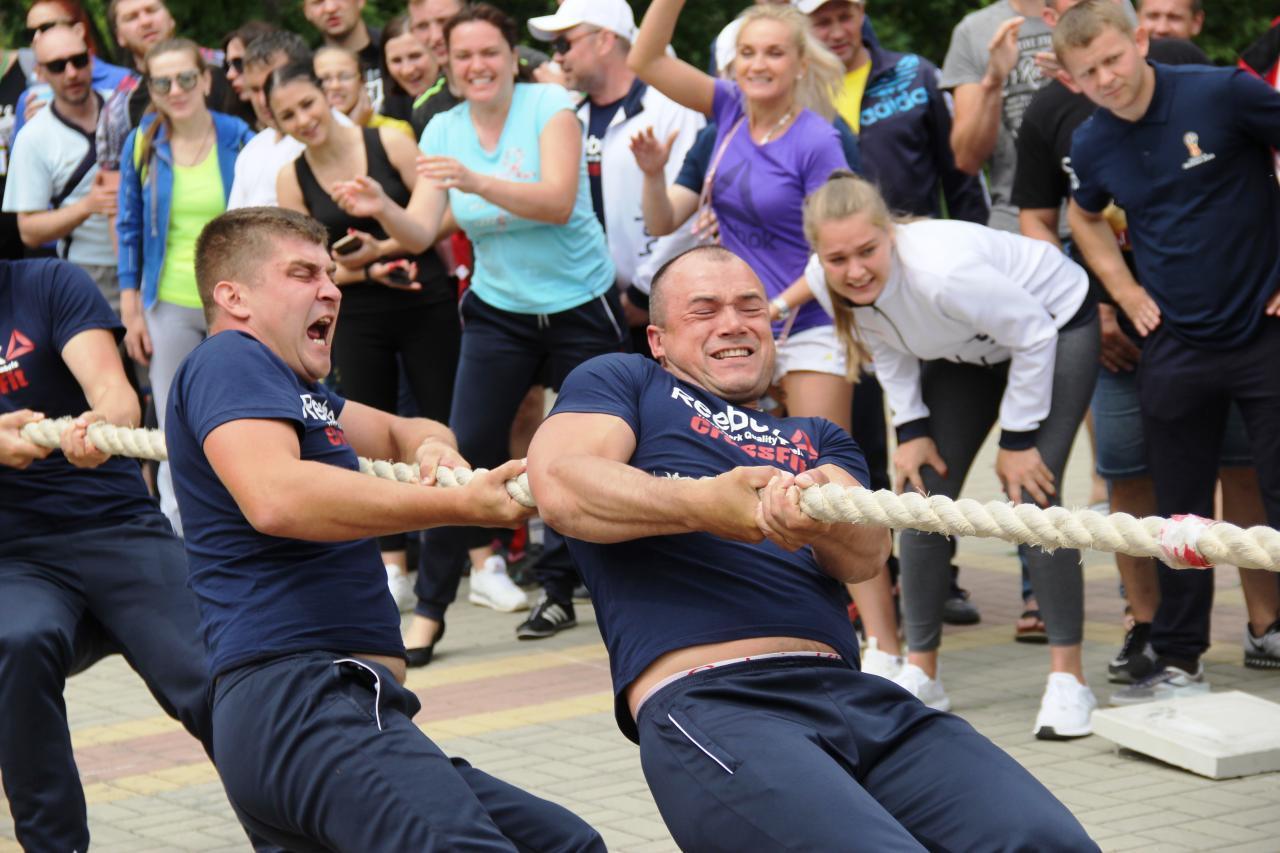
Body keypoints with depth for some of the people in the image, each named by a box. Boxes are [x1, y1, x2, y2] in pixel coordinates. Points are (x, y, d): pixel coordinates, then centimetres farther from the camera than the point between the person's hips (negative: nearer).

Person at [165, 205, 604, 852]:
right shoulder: (228, 360, -2)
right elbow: (274, 497, -20)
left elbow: (402, 433, 40)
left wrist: (436, 449, 12)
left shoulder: (296, 390, 30)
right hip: (293, 693, -11)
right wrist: (461, 506, -16)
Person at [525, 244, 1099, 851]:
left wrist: (826, 519, -18)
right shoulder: (622, 381, 22)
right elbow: (559, 486, 0)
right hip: (705, 702, -4)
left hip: (852, 691, 5)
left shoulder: (817, 439, 32)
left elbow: (868, 554, 8)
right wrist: (703, 503, -16)